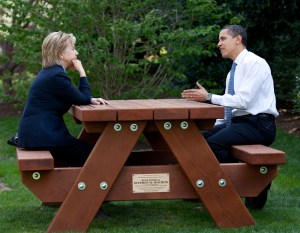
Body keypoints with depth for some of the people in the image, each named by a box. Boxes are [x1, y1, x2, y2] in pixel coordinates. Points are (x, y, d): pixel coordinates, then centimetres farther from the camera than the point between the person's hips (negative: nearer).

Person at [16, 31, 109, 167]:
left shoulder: (50, 72, 15)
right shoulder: (57, 76, -18)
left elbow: (77, 97, 23)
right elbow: (83, 99, -9)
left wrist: (91, 100, 6)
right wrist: (81, 72, -2)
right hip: (42, 136, -11)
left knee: (89, 150, 12)